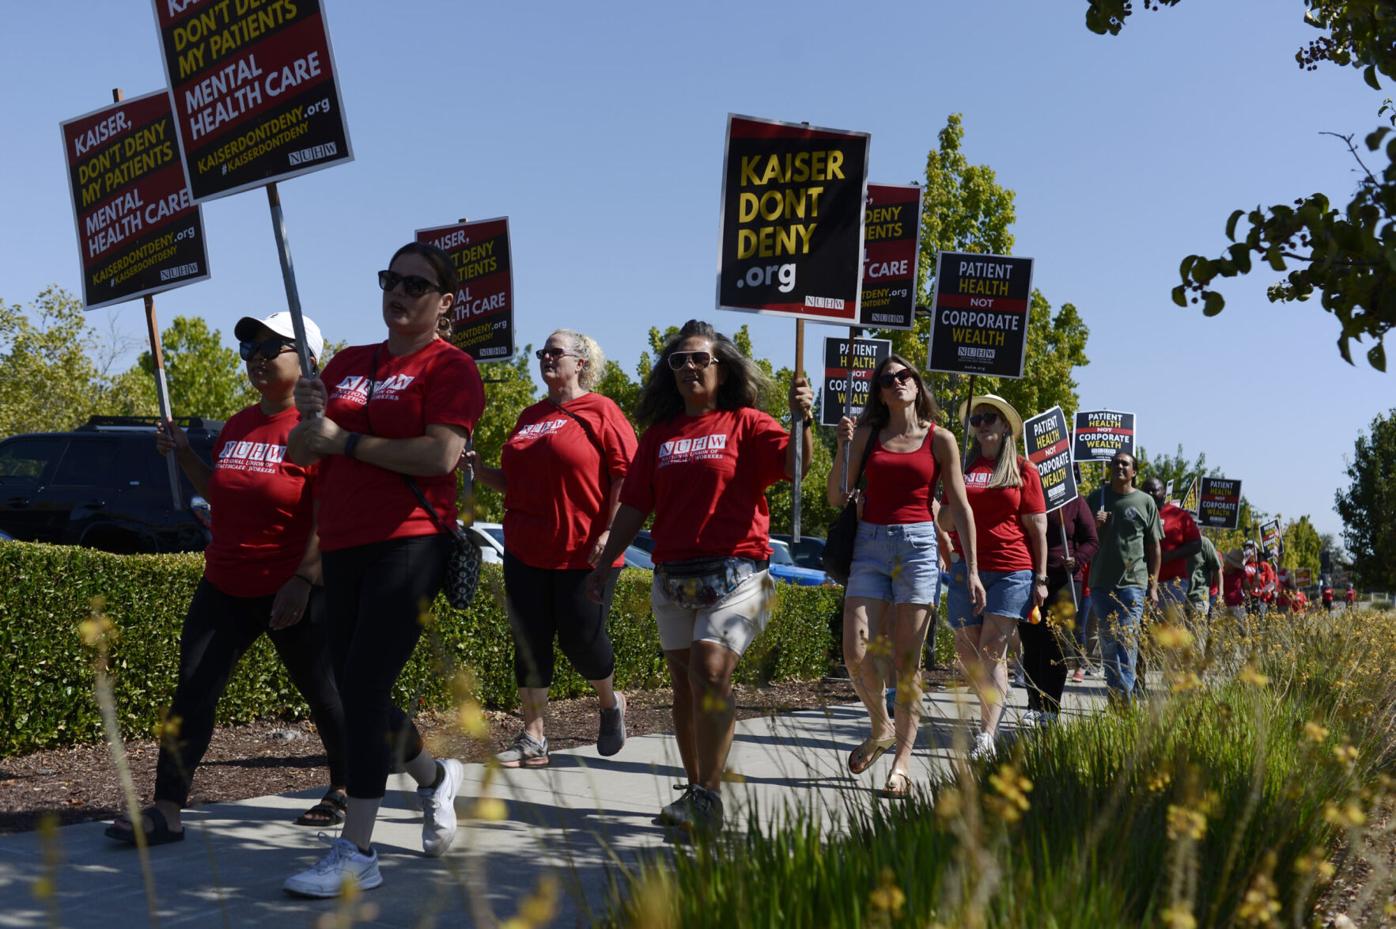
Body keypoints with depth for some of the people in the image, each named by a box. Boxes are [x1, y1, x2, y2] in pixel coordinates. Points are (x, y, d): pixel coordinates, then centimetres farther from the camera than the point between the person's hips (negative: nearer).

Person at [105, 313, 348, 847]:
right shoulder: (239, 425, 12)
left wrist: (303, 580, -22)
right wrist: (183, 454, 10)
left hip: (293, 590, -7)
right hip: (225, 585, 7)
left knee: (321, 692, 8)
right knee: (194, 690, 0)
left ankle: (344, 791, 28)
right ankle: (167, 811, 2)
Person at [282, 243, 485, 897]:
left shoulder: (449, 366, -3)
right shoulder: (347, 364, 17)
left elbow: (441, 456, -18)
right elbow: (300, 454, 17)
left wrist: (345, 440, -13)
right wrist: (310, 415, -5)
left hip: (409, 543, -7)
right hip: (342, 547, 7)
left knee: (364, 685, -13)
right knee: (356, 690, 13)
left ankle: (357, 853, -7)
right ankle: (434, 777, 39)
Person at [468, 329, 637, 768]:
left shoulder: (599, 410, -4)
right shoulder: (530, 416, 16)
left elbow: (627, 475, -10)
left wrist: (609, 532, -18)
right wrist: (479, 469, 5)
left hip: (584, 554, -6)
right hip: (526, 552, 6)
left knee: (581, 638, -2)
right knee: (529, 644, 3)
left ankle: (611, 703, 29)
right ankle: (532, 740, 11)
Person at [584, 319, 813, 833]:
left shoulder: (745, 424, 1)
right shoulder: (659, 434, 14)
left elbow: (792, 464, -14)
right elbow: (634, 504, 14)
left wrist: (801, 419, -31)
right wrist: (605, 560, 9)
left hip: (734, 573, -5)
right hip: (672, 577, 5)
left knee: (710, 671, -18)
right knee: (684, 683, 9)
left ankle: (709, 795, -11)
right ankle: (694, 793, 18)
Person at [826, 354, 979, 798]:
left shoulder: (940, 439, 5)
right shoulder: (866, 434, 10)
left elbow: (960, 506, 6)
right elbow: (837, 498, 8)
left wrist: (972, 566, 2)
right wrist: (843, 447, -5)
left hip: (918, 546, -2)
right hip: (870, 545, 2)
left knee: (907, 659, -3)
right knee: (856, 652, -9)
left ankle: (902, 760, 4)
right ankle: (881, 728, 19)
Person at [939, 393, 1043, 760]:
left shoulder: (1022, 469, 6)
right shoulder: (962, 466, 13)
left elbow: (1037, 527, 5)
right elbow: (946, 516, 19)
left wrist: (1041, 578, 0)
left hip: (1011, 571, -3)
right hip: (966, 569, 3)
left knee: (992, 651, -10)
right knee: (967, 651, 4)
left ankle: (986, 735, -12)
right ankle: (995, 706, 30)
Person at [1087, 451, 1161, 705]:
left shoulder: (1145, 501, 6)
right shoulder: (1097, 497, 11)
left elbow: (1154, 546, 7)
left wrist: (1153, 586, 2)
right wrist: (1094, 525, -7)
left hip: (1133, 582, -3)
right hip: (1101, 582, 3)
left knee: (1127, 642, -12)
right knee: (1108, 643, 6)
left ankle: (1123, 700, -16)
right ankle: (1114, 698, 14)